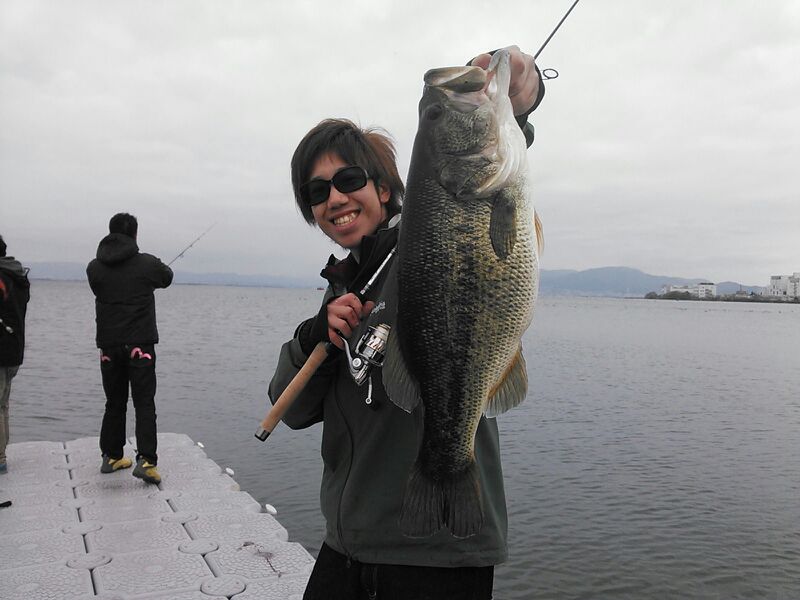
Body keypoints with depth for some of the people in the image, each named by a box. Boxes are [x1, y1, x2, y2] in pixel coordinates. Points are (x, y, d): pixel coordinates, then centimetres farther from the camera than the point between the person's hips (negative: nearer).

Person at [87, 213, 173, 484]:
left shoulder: (94, 268, 2)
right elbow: (167, 278, 15)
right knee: (144, 403, -2)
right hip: (140, 344, -3)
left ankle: (112, 457, 23)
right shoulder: (147, 263, -5)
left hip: (108, 345, 4)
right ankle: (146, 460, -11)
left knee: (115, 403, 15)